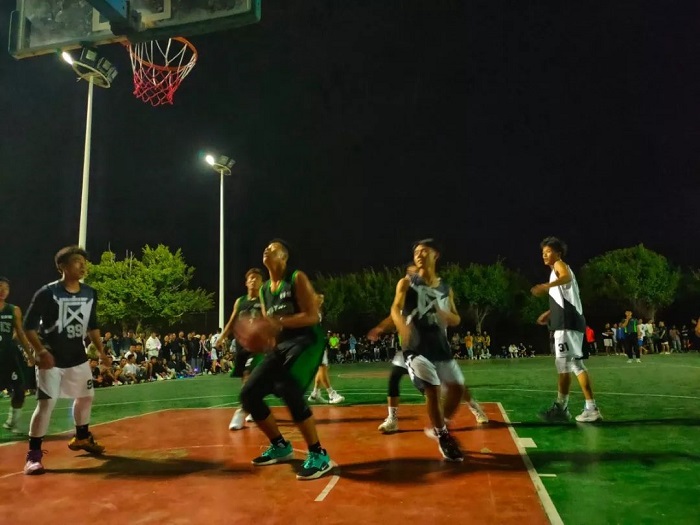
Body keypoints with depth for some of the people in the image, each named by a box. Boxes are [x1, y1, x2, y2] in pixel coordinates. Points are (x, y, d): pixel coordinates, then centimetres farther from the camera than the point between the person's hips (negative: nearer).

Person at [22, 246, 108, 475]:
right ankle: (33, 455, 3)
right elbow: (29, 325, -13)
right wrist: (41, 351, -24)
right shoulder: (47, 292, -16)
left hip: (78, 357, 6)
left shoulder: (90, 294, 0)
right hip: (52, 357, -6)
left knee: (86, 397, 17)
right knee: (46, 403, -10)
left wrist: (100, 350, 8)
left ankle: (81, 438, 39)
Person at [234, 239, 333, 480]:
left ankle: (318, 454, -15)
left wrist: (278, 323, -25)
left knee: (289, 390, -30)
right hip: (281, 345, 8)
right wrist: (259, 337, -3)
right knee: (249, 394, 1)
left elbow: (312, 316, -16)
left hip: (306, 341, -8)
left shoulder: (297, 278, -7)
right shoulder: (264, 290, 14)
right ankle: (280, 446, 20)